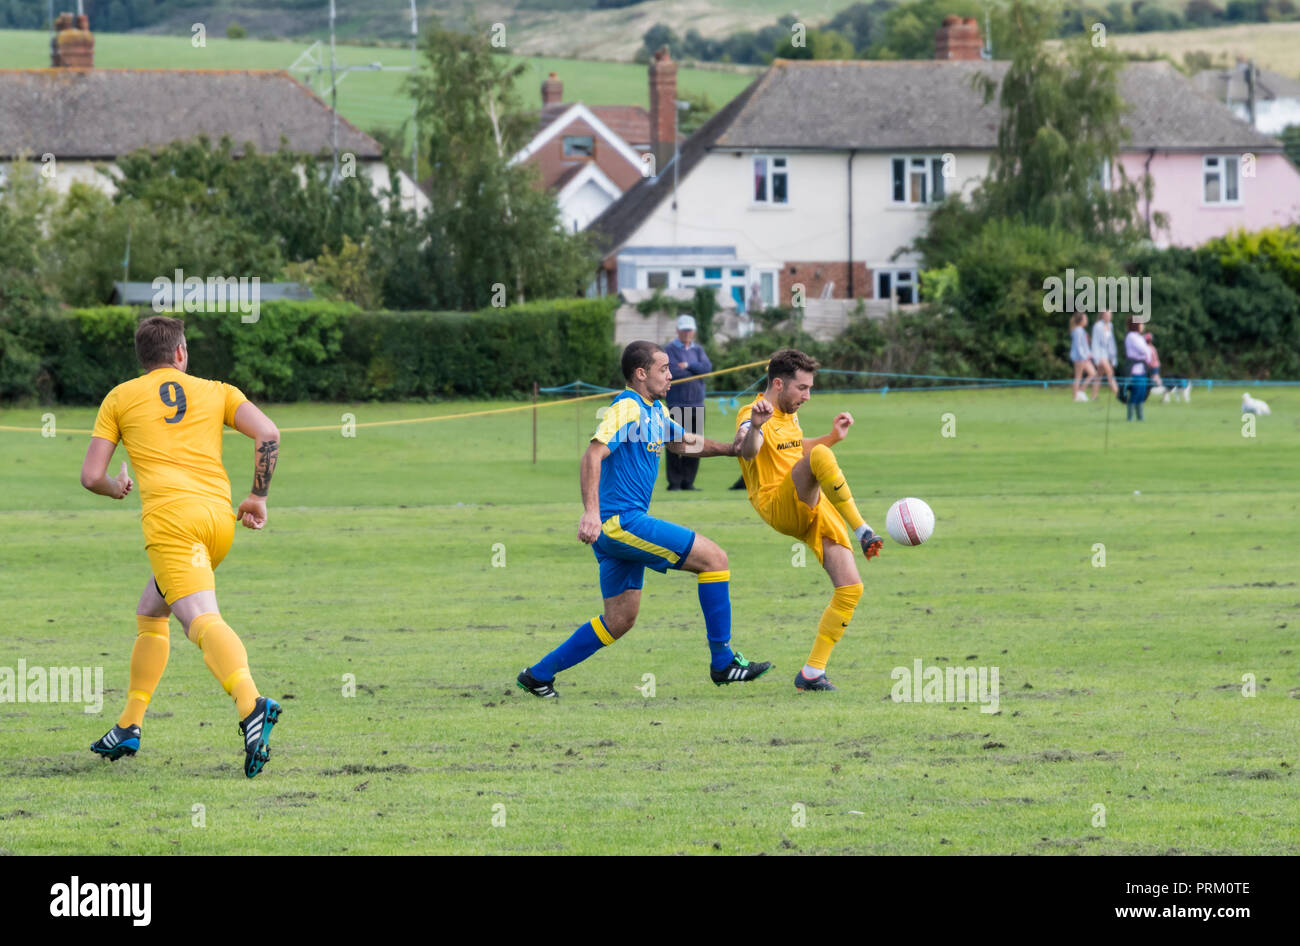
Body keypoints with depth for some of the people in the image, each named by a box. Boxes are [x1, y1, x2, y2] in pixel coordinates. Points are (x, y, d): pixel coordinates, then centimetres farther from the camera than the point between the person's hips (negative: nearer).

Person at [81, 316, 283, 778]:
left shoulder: (120, 398, 17)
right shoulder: (216, 392, 21)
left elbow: (92, 476, 14)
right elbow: (268, 433, 4)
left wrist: (116, 488, 37)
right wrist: (258, 496, 12)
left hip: (170, 514, -5)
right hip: (221, 517, 5)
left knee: (202, 621, -24)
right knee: (150, 615, 25)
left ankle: (250, 704, -50)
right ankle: (128, 727, 25)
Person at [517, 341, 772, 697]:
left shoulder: (655, 411, 19)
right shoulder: (627, 408, -12)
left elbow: (683, 442, 36)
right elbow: (593, 454, -23)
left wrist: (732, 448, 25)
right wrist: (591, 511, -34)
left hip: (621, 526, 10)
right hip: (621, 520, -10)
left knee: (619, 620, 13)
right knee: (713, 557, -11)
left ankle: (538, 675, 17)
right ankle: (723, 661, -7)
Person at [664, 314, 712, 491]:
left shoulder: (698, 350, 18)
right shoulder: (669, 349, 2)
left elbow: (708, 367, 1)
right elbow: (672, 372, -12)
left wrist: (688, 366, -9)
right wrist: (697, 371, -2)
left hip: (696, 403, 5)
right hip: (677, 403, -5)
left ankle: (688, 482, 8)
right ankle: (674, 483, -3)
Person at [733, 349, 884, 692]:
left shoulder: (789, 415, 20)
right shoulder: (753, 415, -9)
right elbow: (747, 452, -32)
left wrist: (832, 436, 28)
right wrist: (754, 427, -53)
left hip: (814, 509, 8)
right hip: (781, 507, -8)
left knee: (850, 589, -4)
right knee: (821, 457, -34)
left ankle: (813, 673, 2)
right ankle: (864, 533, -30)